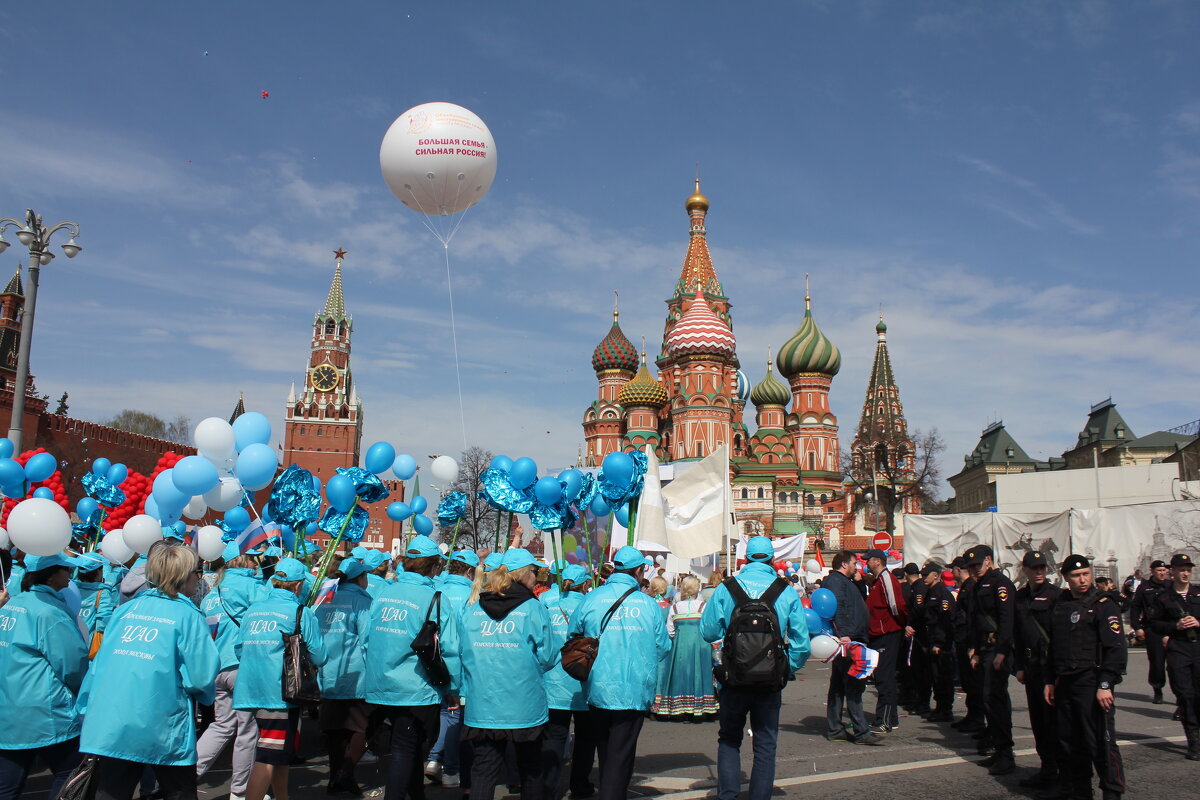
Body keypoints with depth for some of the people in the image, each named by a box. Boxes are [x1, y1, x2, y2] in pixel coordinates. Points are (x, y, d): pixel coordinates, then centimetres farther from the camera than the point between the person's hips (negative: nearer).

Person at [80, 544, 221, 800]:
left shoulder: (125, 609, 8)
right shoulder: (188, 615, -7)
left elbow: (99, 665, 9)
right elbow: (201, 676, -13)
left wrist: (87, 711, 18)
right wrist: (207, 694, 8)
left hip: (108, 728, 5)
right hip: (162, 731, -4)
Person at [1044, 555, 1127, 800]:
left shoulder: (1104, 604, -6)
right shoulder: (1060, 604, 13)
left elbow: (1116, 648, -13)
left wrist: (1105, 685, -19)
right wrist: (1050, 681, 16)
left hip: (1092, 683, -6)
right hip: (1065, 683, 6)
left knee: (1100, 742, -4)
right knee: (1069, 740, 12)